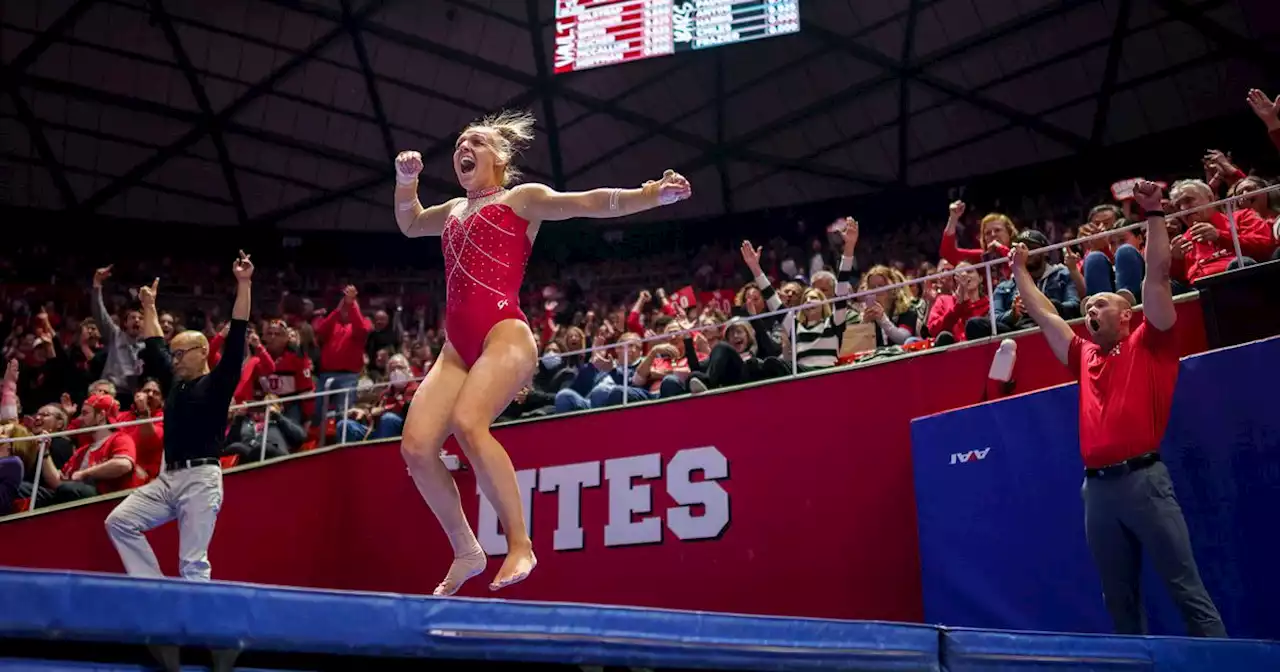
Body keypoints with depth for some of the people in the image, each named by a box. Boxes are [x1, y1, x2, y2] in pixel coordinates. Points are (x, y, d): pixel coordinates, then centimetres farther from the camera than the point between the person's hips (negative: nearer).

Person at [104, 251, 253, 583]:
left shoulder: (217, 383, -2)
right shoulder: (174, 382, 17)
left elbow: (236, 338, -11)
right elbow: (154, 347, 30)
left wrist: (243, 284, -15)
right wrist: (149, 306, 35)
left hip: (201, 479, -8)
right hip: (167, 478, 8)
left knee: (192, 565, -7)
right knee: (119, 522, 1)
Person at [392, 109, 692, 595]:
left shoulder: (523, 198, 11)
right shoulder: (454, 211, 29)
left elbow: (588, 203, -2)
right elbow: (409, 224, 48)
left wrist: (649, 196, -16)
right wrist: (406, 180, 29)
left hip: (505, 333, -7)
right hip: (458, 346, 7)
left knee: (467, 423, -32)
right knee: (416, 445, -10)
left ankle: (520, 545, -23)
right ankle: (466, 552, 7)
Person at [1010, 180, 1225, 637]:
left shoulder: (1148, 344, 7)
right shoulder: (1084, 357, 20)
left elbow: (1157, 276, 0)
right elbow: (1044, 315, 30)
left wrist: (1154, 214, -1)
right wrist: (1020, 270, 36)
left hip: (1142, 478, -6)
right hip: (1097, 486, 6)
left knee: (1185, 587, -5)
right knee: (1119, 598, 9)